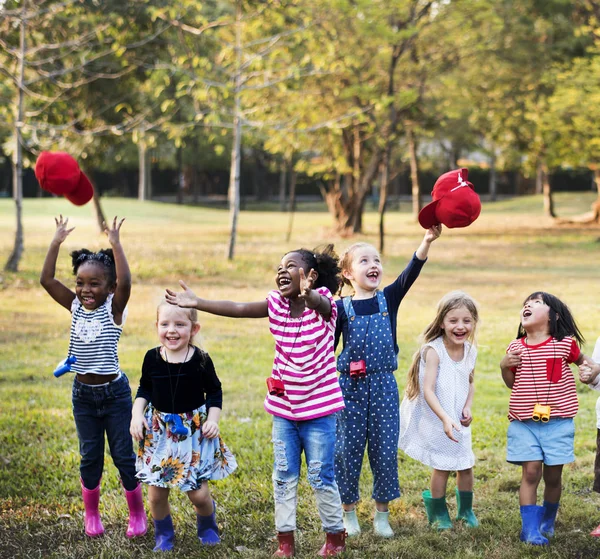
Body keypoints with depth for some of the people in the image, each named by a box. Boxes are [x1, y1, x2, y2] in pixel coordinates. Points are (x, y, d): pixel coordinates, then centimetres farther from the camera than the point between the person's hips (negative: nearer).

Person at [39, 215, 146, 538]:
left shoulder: (114, 309, -13)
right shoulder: (75, 307, -1)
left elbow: (125, 282, -32)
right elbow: (46, 280, -9)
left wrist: (115, 243, -31)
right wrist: (57, 242, -13)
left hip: (114, 393, -3)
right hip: (83, 394, 4)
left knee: (124, 456, 5)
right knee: (90, 457, 12)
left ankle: (137, 514, 19)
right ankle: (91, 514, 27)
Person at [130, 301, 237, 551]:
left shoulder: (201, 360, -10)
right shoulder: (152, 358, -6)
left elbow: (214, 392, 2)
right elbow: (144, 390, 8)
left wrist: (213, 419, -10)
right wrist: (136, 415, -5)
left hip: (194, 432, -2)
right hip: (159, 431, 2)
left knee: (198, 493, -2)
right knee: (156, 493, 5)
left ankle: (207, 528, 29)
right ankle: (163, 534, 31)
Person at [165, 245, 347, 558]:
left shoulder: (323, 304, -15)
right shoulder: (276, 303, -1)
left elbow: (318, 303, -39)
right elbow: (238, 309, -5)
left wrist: (307, 294, -63)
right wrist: (196, 303, -14)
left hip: (318, 409, -5)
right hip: (283, 408, 5)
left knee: (321, 477, 3)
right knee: (283, 476, 9)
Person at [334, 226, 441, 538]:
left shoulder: (389, 299, 1)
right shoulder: (341, 308, -2)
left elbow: (410, 274, -15)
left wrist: (427, 241, -31)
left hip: (384, 386, 1)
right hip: (350, 386, -1)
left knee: (385, 450, 5)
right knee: (348, 450, 5)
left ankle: (382, 514, 19)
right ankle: (349, 513, 21)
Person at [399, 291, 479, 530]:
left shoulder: (470, 351, -4)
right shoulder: (434, 351, -23)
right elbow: (428, 390, -28)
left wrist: (467, 408, -6)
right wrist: (445, 418, -38)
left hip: (458, 420, 5)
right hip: (435, 419, -5)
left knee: (466, 464, 11)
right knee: (442, 466, 2)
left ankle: (465, 508, 35)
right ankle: (438, 511, 25)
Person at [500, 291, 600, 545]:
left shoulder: (564, 344, -3)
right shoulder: (515, 348, 3)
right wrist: (504, 367, -5)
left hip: (558, 422, -1)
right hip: (524, 423, 1)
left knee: (553, 476, 6)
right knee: (531, 472, -7)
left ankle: (547, 522, 30)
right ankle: (530, 528, 0)